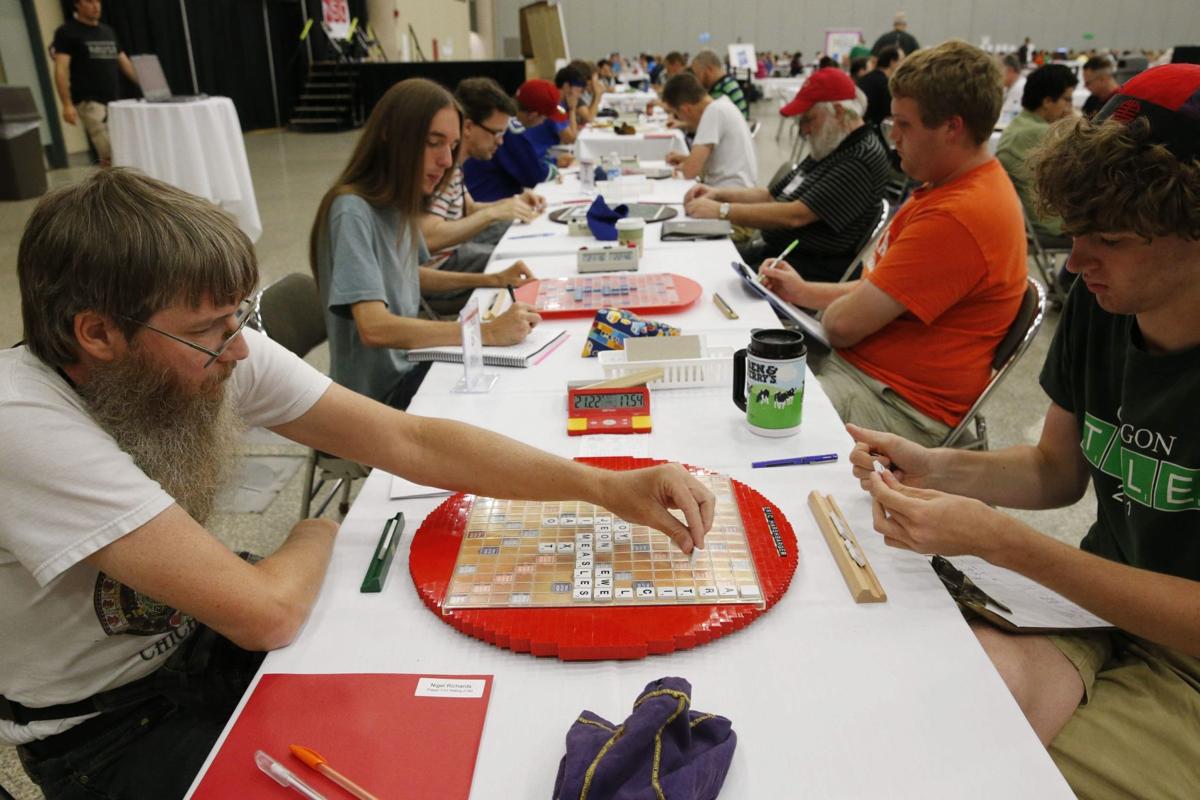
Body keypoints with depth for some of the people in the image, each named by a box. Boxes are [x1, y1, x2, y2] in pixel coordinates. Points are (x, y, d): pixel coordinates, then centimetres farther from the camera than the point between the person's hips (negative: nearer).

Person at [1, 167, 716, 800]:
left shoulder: (211, 349, -16)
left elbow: (409, 440, -17)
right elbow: (267, 614, -36)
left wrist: (606, 486, -24)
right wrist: (316, 534, -14)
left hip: (196, 633, 5)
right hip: (97, 727, -5)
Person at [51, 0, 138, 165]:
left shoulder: (108, 31, 18)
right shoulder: (67, 32, 0)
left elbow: (125, 63, 20)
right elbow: (61, 70, -7)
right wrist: (67, 105, -17)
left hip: (115, 102, 6)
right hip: (90, 103, -6)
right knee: (111, 156, -17)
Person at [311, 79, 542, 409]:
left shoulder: (399, 202, 2)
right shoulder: (352, 211, -22)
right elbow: (375, 328, -32)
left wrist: (491, 280, 10)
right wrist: (487, 332, -34)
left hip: (407, 366, 8)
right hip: (378, 393, -7)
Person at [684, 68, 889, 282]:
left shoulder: (862, 157, -17)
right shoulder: (828, 149, 15)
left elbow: (795, 216, -23)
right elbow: (771, 195, 19)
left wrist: (722, 210, -19)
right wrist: (718, 194, 3)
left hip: (812, 270, -9)